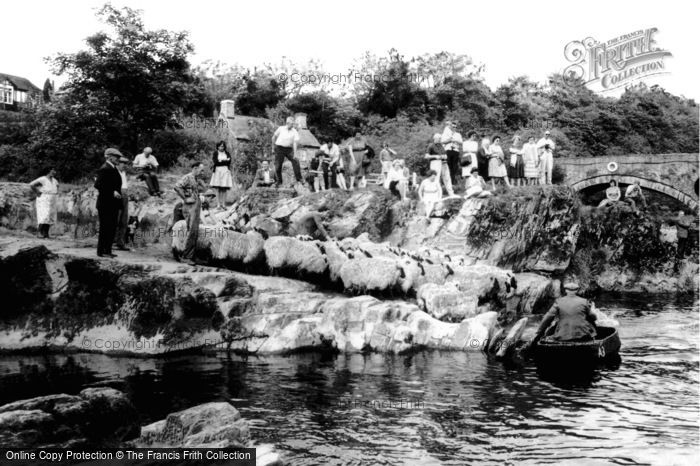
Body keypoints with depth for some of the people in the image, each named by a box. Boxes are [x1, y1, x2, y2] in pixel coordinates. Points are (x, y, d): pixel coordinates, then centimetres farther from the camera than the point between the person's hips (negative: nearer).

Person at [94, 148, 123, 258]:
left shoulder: (114, 169, 17)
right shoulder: (104, 169, -12)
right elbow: (98, 185, -20)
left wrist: (117, 193, 12)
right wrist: (112, 192, -21)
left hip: (113, 204, 9)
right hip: (106, 204, -9)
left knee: (112, 228, 10)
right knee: (105, 228, -5)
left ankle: (107, 250, 15)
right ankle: (101, 251, 0)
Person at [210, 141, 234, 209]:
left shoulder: (227, 153, 12)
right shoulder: (215, 153, 8)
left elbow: (229, 162, 2)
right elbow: (214, 161, -6)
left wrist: (220, 161, -7)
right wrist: (225, 160, -4)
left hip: (226, 171, 1)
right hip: (217, 171, -1)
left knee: (224, 189, -4)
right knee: (218, 189, -5)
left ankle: (223, 204, -1)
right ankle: (218, 204, -4)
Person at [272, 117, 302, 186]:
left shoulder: (295, 132, -1)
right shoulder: (281, 129, 1)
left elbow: (295, 143, -10)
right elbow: (274, 137, 14)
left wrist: (295, 154, -19)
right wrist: (273, 146, 16)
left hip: (289, 149, 0)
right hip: (279, 148, 0)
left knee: (295, 161, -19)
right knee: (278, 165, -1)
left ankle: (299, 179, -15)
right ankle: (279, 182, 15)